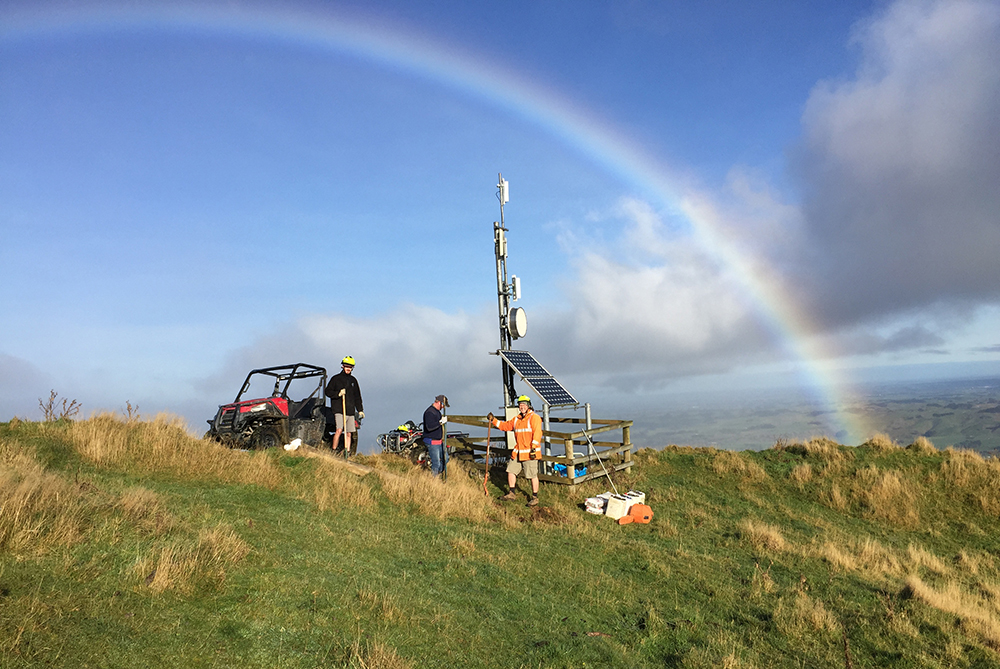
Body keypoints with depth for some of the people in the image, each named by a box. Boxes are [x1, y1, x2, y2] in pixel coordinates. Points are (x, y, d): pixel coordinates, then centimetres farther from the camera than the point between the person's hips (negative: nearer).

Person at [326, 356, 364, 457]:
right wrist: (338, 394, -16)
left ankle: (347, 452, 10)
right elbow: (328, 391, 2)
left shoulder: (353, 380, 18)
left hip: (350, 411, 5)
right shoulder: (336, 379, 5)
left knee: (348, 433, 5)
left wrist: (360, 410, 17)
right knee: (339, 430, -18)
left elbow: (357, 397, 23)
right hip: (339, 410, -5)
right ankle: (333, 451, -8)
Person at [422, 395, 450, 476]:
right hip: (432, 442, -10)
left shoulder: (437, 411, 13)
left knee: (445, 459, 17)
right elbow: (429, 427, -32)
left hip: (439, 441, 10)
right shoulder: (429, 412, -20)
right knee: (436, 463, -7)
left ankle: (438, 474, 30)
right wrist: (441, 422, -30)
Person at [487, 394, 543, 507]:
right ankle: (512, 493, 26)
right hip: (518, 452, 8)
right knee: (511, 470, 12)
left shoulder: (534, 417, -9)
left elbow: (537, 433, -17)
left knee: (533, 475, -3)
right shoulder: (516, 419, 15)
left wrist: (533, 448, -23)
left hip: (530, 452, -8)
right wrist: (493, 420, 14)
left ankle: (535, 497, 10)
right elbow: (505, 426, 24)